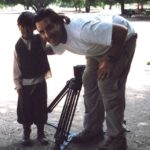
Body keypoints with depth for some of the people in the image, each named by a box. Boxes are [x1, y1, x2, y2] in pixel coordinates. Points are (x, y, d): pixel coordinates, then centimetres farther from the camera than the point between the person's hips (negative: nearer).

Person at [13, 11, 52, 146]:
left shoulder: (41, 40, -2)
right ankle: (26, 135, 22)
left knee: (40, 108, 9)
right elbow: (17, 66, 0)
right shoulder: (18, 45, -2)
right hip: (25, 83, 0)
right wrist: (17, 84, -4)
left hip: (40, 81, 0)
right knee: (25, 109, 7)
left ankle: (41, 133, 24)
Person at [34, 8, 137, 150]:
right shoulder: (57, 38, -12)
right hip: (99, 46, 8)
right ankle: (93, 129, 20)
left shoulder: (81, 28, -39)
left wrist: (109, 60, -27)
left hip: (121, 40, -8)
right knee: (90, 83, 7)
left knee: (109, 88, -13)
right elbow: (53, 49, 15)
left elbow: (121, 31, -36)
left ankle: (116, 138, -2)